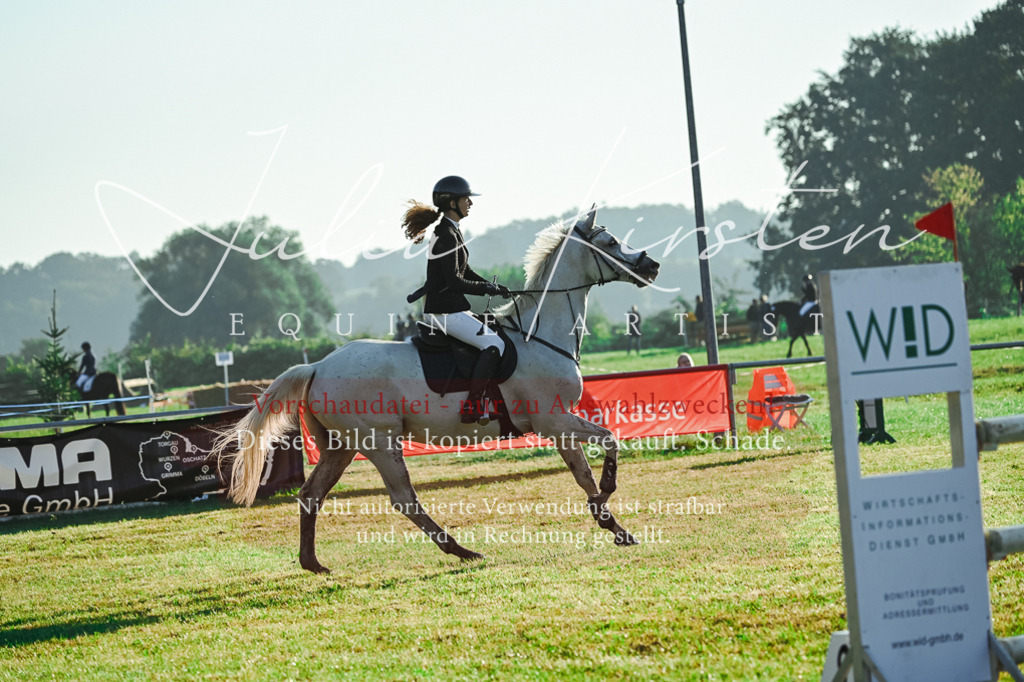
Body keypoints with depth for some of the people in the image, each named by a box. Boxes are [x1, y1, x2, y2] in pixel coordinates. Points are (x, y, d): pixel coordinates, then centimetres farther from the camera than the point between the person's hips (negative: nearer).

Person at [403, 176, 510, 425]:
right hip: (444, 310, -11)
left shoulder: (452, 231, 15)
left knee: (493, 330, 19)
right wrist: (486, 289, -13)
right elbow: (453, 281, -23)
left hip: (452, 308, 11)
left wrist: (494, 287, 9)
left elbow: (465, 272, 21)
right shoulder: (446, 236, -17)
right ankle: (473, 405, -19)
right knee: (494, 344, -16)